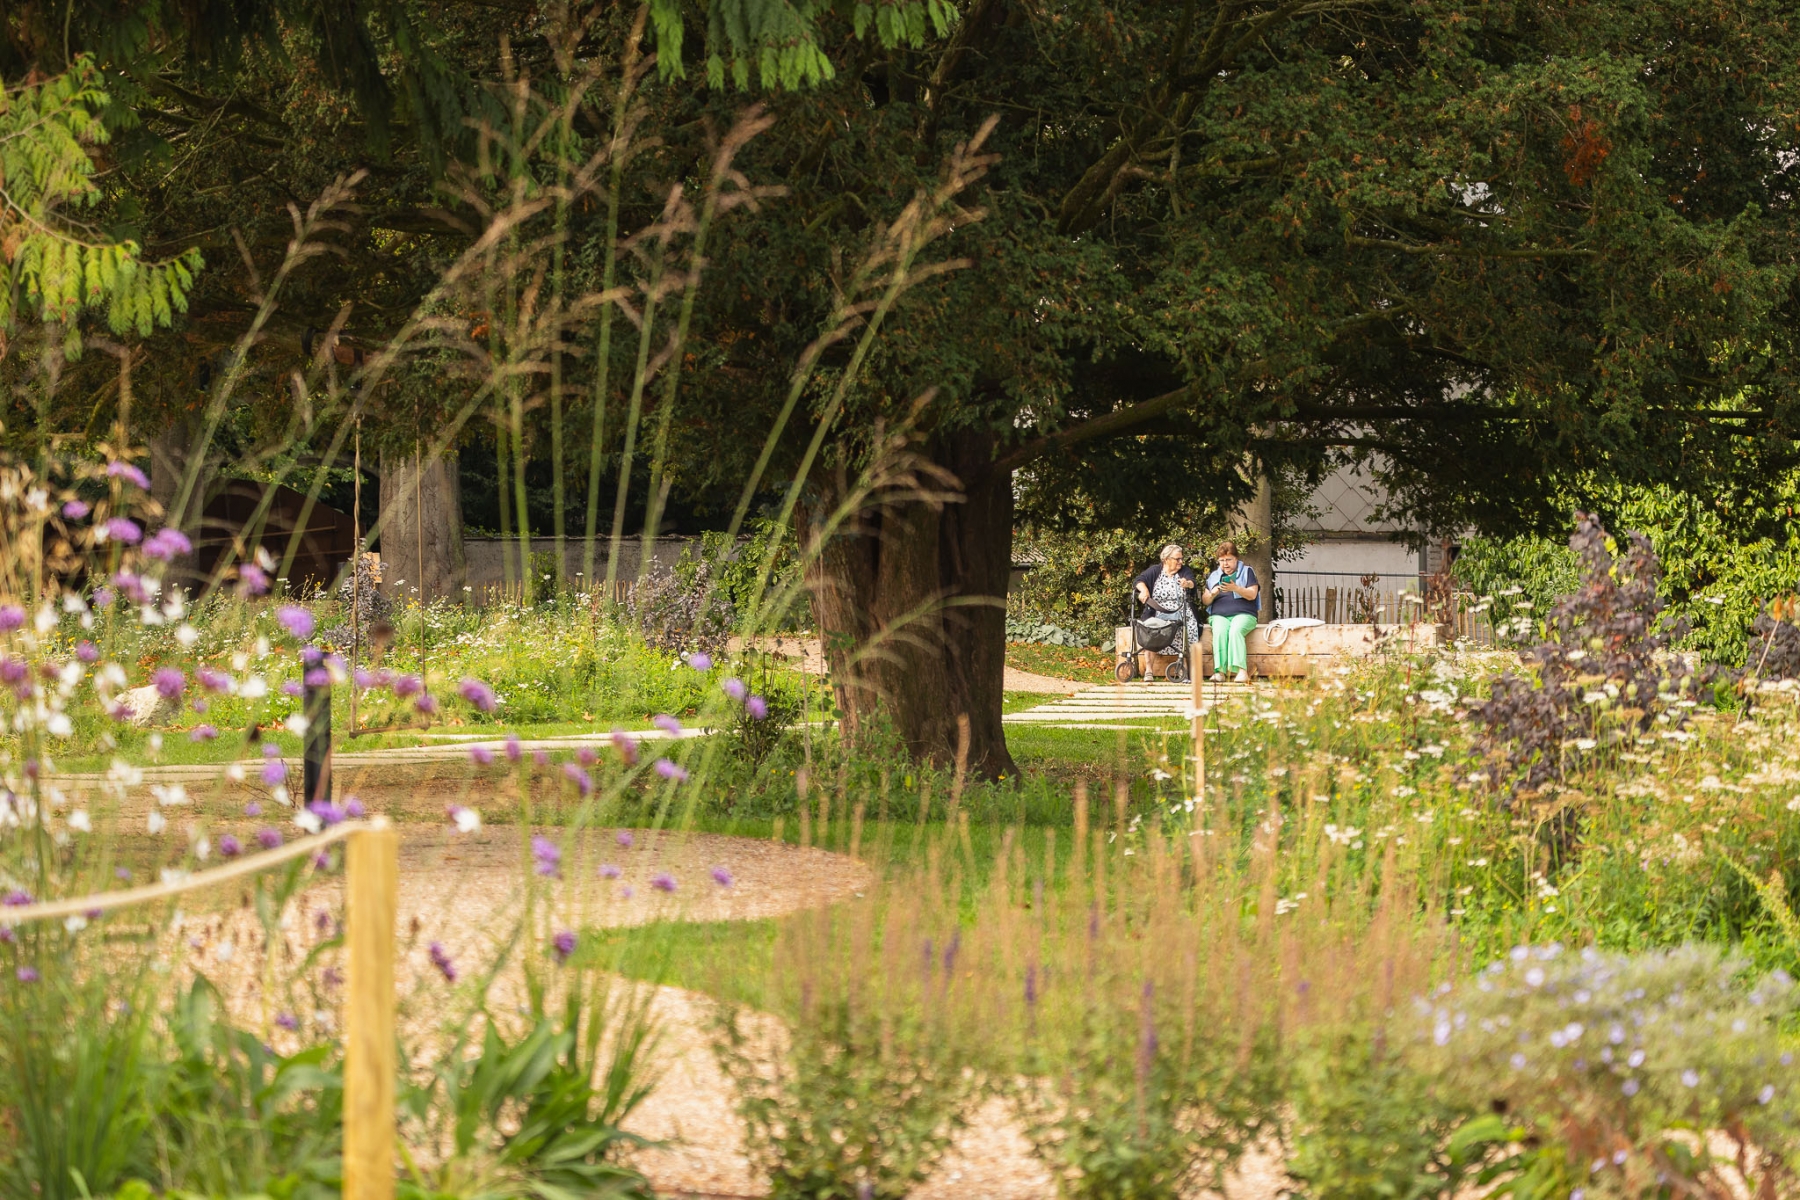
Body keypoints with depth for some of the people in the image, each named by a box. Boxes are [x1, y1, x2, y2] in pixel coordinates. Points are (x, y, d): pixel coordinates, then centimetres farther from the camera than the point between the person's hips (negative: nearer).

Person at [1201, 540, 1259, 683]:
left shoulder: (1246, 572, 13)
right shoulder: (1214, 576, 22)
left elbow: (1252, 595, -1)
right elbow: (1205, 601, 18)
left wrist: (1236, 588, -19)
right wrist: (1212, 594, -5)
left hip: (1243, 614, -2)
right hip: (1219, 616, 2)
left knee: (1235, 631, -36)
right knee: (1220, 631, -33)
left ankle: (1242, 671, -46)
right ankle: (1220, 671, -44)